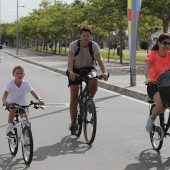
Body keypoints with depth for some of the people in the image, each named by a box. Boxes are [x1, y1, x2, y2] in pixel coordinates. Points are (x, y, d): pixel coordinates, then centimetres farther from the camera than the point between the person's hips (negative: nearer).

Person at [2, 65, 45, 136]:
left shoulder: (26, 84, -12)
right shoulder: (10, 84, -17)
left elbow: (33, 93, -22)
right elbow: (4, 95, -29)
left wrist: (39, 100, -42)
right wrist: (4, 102, -52)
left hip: (22, 104, 2)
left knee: (27, 122, -15)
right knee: (14, 108, -38)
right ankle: (9, 127, -24)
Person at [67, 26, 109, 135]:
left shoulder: (94, 45, -15)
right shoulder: (74, 45, -19)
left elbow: (99, 59, -26)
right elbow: (70, 60, -31)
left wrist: (104, 72, -43)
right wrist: (70, 72, -50)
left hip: (89, 68, 1)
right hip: (76, 69, -1)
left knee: (94, 80, -35)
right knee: (74, 97, -7)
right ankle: (73, 123, 2)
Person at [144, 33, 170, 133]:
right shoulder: (152, 54, -9)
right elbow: (147, 67, -26)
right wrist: (148, 78, -47)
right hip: (154, 85, -4)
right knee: (161, 103, -29)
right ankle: (151, 120, -1)